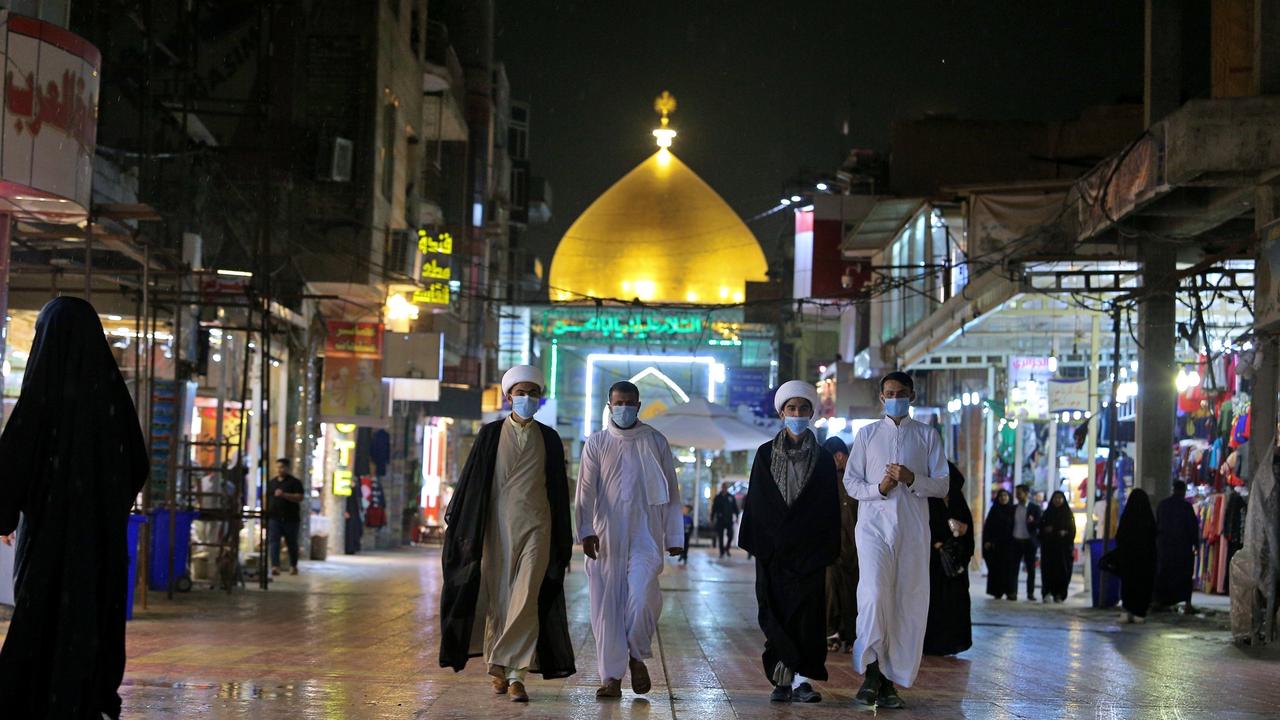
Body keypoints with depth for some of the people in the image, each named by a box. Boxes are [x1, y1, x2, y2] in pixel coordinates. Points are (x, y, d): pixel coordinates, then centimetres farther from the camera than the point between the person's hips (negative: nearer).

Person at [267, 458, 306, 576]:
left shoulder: (294, 482, -1)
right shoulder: (271, 482, 14)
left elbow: (300, 497, -11)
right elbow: (267, 499, 19)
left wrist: (284, 495, -22)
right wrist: (266, 513, 12)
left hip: (290, 518, -3)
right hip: (274, 517, 3)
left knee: (292, 543, 8)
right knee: (273, 542, -12)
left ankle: (293, 566, 24)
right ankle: (275, 566, -21)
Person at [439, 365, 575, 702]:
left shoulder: (549, 439, 8)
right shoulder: (491, 434, 6)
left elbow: (559, 490, 11)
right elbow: (471, 479, 6)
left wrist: (563, 540, 10)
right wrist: (454, 520, 2)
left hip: (535, 527, 0)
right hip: (497, 526, 0)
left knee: (527, 598, -12)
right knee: (498, 598, 5)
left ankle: (514, 674, -11)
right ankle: (501, 670, 20)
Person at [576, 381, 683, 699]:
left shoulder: (655, 442, 8)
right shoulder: (596, 444, 7)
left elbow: (671, 491, 10)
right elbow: (586, 491, 0)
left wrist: (674, 536, 5)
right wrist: (586, 530, -13)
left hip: (645, 533, -1)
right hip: (606, 537, 1)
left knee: (642, 595, -18)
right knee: (607, 604, -1)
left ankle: (637, 656, 6)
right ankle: (611, 677, 5)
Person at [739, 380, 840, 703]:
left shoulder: (823, 458, 6)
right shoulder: (765, 454, 7)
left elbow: (830, 507, 6)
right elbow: (754, 500, 7)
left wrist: (830, 548, -1)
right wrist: (753, 541, 0)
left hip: (810, 548, 0)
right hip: (773, 549, 1)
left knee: (807, 613, -6)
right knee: (776, 613, -2)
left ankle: (799, 678, -7)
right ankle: (784, 678, 2)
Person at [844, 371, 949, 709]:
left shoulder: (927, 436, 11)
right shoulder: (867, 434, 12)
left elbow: (942, 484, 5)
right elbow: (851, 482, 9)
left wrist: (912, 479, -13)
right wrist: (879, 488, -10)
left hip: (913, 528, 1)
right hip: (874, 525, -1)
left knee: (910, 603, -1)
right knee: (874, 593, -20)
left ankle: (890, 680, 4)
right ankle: (871, 671, -16)